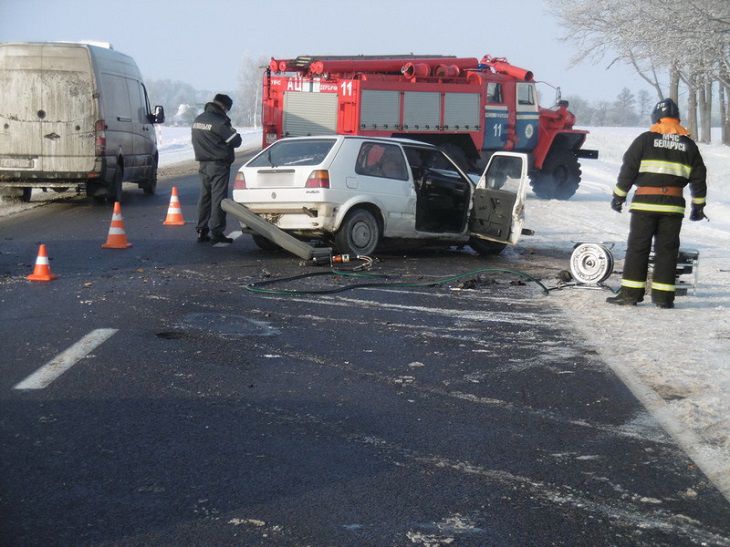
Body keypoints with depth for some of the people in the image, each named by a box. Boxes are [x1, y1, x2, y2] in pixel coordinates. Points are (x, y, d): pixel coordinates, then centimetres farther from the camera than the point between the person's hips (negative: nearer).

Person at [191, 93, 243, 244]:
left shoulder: (198, 120, 11)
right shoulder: (219, 122, -16)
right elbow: (236, 141, -12)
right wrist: (231, 130, 7)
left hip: (203, 164, 8)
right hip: (219, 165, -8)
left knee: (204, 196, 13)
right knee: (218, 198, -4)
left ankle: (201, 231, 14)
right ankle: (216, 233, -5)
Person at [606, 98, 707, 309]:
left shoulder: (645, 139, -1)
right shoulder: (689, 145, 9)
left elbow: (628, 169, -3)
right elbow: (699, 177, 12)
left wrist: (619, 196, 5)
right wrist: (698, 205, 19)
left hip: (645, 202, -2)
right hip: (674, 204, 3)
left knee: (637, 247, 2)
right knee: (667, 250, 7)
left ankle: (630, 293, 1)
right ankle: (663, 296, 6)